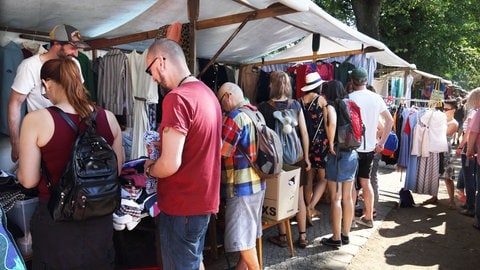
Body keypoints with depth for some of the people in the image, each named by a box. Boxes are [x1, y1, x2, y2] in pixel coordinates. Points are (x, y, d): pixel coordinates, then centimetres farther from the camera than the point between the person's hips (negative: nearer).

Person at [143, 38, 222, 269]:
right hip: (203, 199, 9)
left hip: (182, 205, -9)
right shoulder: (207, 93, 7)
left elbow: (170, 165, -25)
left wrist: (150, 169, -5)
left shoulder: (176, 98, -21)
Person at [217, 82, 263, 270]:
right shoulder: (255, 113, 10)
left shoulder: (235, 117, -18)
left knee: (242, 239, 1)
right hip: (256, 182, 10)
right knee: (247, 233, 21)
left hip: (242, 186, -10)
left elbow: (219, 151, -18)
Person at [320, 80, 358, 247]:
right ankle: (346, 235, 25)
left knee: (336, 198, 2)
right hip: (352, 154, 7)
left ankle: (336, 238, 10)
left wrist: (331, 144, -18)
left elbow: (332, 123, -30)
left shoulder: (330, 106, -9)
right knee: (347, 197, 13)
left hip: (338, 155, -7)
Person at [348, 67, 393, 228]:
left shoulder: (350, 98, -12)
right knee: (366, 181, 15)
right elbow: (390, 121, 8)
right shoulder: (376, 98, 4)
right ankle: (368, 217, 22)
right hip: (370, 147, 5)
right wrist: (382, 142, 12)